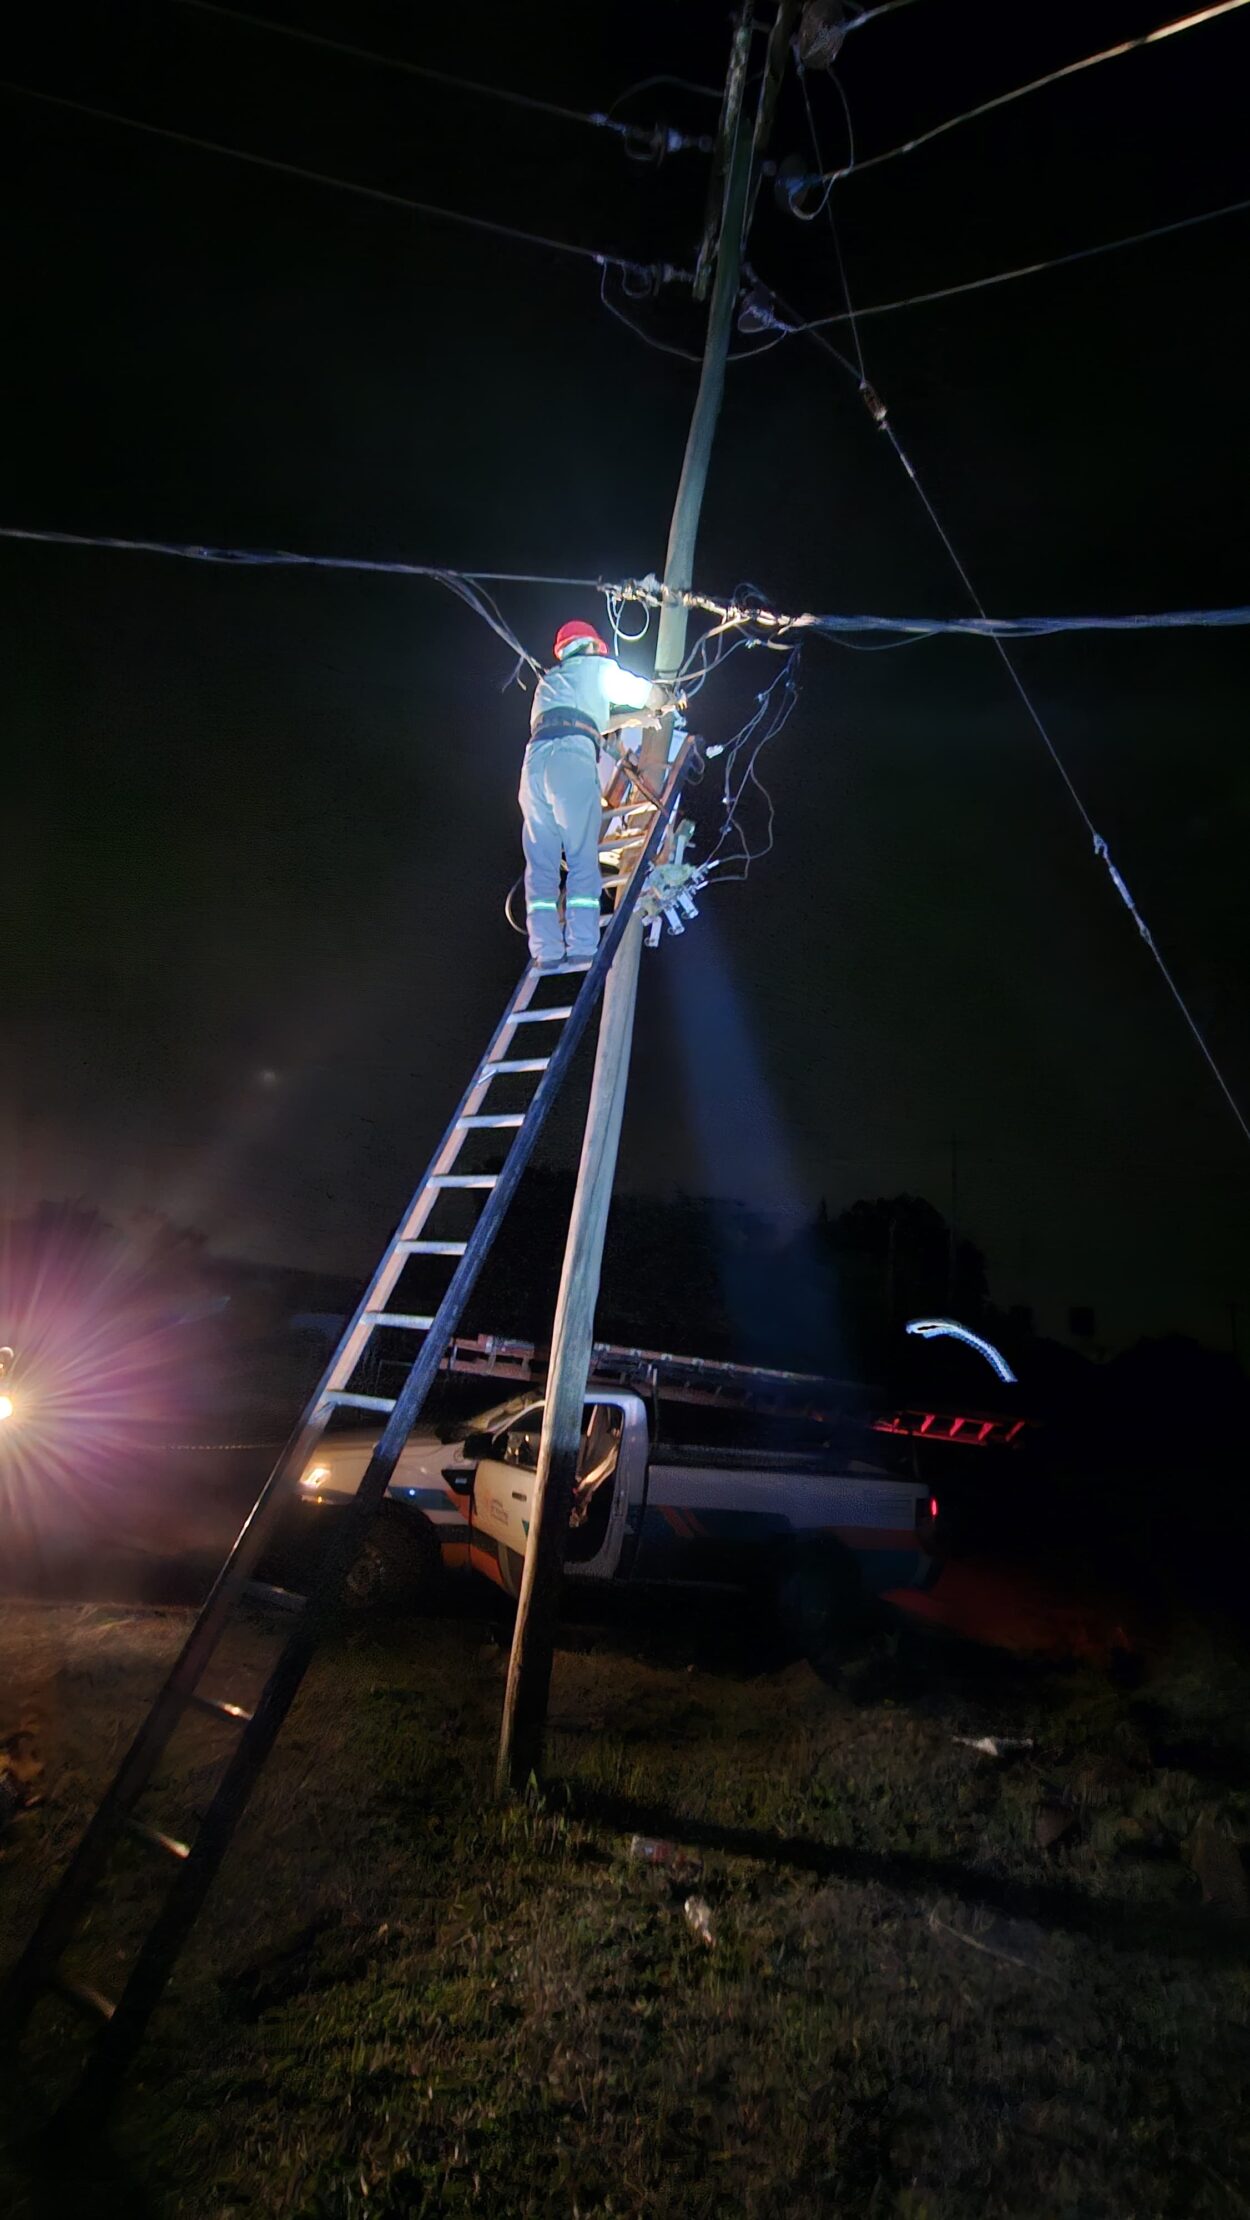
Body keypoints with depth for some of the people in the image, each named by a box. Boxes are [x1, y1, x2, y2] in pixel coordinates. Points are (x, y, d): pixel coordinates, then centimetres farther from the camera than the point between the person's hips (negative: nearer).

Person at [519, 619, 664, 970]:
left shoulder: (549, 681, 37)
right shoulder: (598, 667, 21)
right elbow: (653, 697, 30)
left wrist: (636, 718, 56)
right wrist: (659, 701, 53)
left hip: (535, 759, 5)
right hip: (573, 758, -5)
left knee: (541, 862, 2)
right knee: (582, 858, -5)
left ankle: (546, 949, -6)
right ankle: (582, 945, -12)